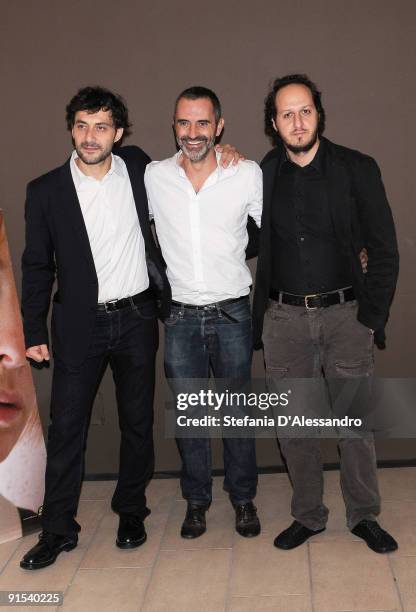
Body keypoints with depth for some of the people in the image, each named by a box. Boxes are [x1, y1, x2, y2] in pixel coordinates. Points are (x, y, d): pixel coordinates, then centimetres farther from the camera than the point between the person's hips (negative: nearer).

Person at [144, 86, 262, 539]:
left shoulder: (248, 175, -5)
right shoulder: (153, 178, -1)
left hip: (232, 313, -1)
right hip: (180, 315, 1)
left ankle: (243, 498, 28)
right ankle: (196, 499, 28)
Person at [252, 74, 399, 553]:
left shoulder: (357, 169, -1)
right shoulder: (261, 176, 4)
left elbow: (384, 251, 0)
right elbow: (252, 248, 8)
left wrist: (372, 317, -6)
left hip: (344, 313, -1)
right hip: (283, 317, 2)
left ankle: (363, 515, 25)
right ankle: (307, 515, 26)